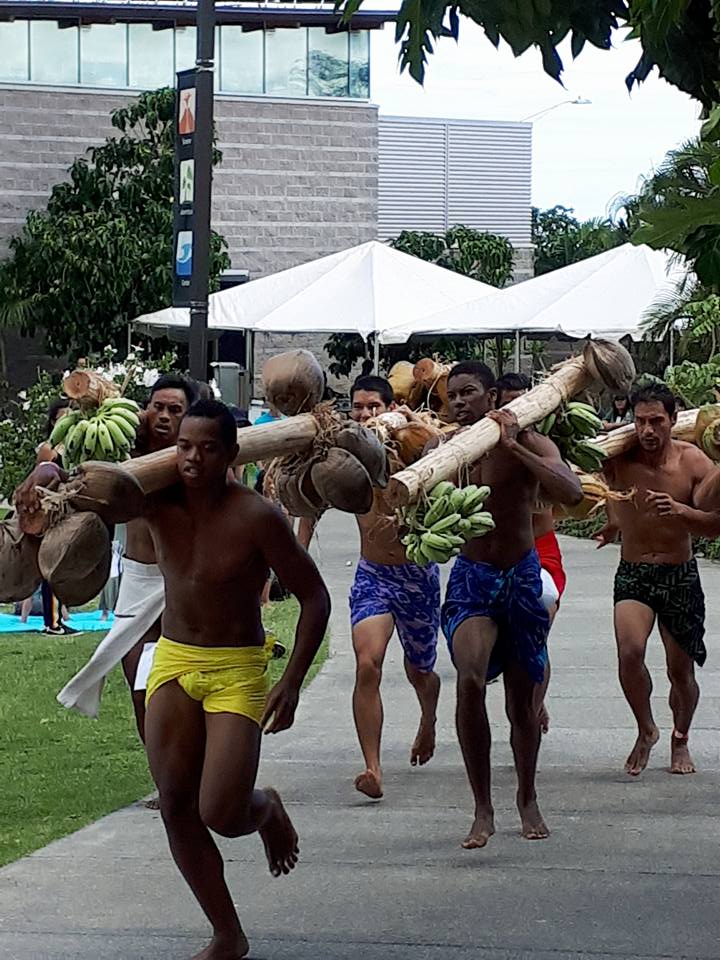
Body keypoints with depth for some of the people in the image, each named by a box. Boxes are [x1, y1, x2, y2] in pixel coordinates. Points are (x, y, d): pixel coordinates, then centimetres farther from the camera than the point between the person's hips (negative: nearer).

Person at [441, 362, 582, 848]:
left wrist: (513, 446, -30)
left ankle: (528, 799, 37)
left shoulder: (530, 443, -9)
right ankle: (483, 809, -16)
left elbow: (571, 493, -26)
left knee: (522, 700, 11)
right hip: (472, 577, 0)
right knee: (471, 678, -25)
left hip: (523, 578, 0)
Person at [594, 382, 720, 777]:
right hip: (633, 575, 0)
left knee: (681, 671, 8)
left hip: (681, 577, 0)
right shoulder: (618, 459, -11)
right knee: (629, 652, -23)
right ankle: (646, 730, 1)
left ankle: (680, 740, 35)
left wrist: (679, 510, -35)